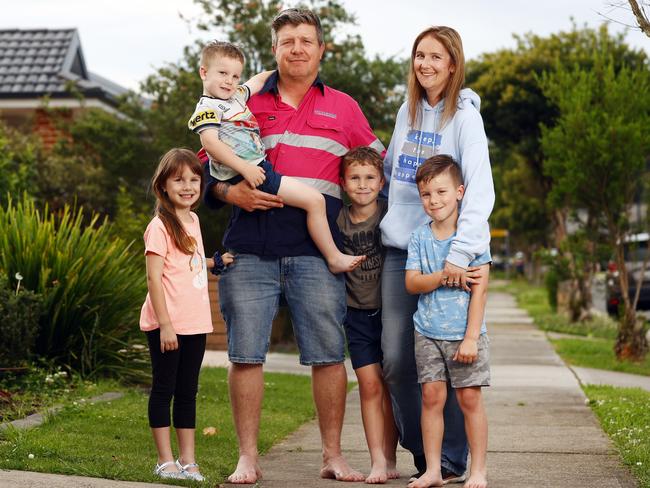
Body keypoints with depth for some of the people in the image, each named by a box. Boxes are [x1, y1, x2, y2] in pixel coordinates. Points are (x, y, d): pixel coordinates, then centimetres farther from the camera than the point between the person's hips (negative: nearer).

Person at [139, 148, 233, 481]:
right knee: (163, 388, 2)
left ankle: (187, 460, 17)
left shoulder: (193, 220, 13)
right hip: (166, 325, -7)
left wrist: (216, 262, 13)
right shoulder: (160, 226, -11)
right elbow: (154, 277, -15)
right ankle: (165, 461, 10)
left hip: (195, 323, 7)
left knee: (187, 391, 11)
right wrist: (165, 324, -19)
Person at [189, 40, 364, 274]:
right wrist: (244, 168, -26)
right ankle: (334, 258, -5)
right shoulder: (208, 107, -8)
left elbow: (258, 79, 38)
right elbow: (210, 143, -22)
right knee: (314, 199, -12)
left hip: (258, 167, 10)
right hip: (248, 175, -10)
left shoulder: (236, 95, 19)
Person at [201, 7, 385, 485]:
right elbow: (209, 171, 16)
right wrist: (230, 193, -4)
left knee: (328, 355, -1)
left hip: (316, 251, 0)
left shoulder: (343, 107, 15)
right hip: (250, 249, 0)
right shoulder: (247, 105, 14)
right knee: (246, 353, -1)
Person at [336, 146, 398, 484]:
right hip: (357, 313, 2)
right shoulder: (337, 219, -3)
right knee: (369, 385, -3)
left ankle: (389, 458, 11)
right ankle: (377, 461, -2)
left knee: (390, 387, 3)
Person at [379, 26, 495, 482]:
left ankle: (454, 461, 10)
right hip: (400, 250, 5)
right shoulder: (407, 112, 13)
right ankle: (419, 453, 17)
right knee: (396, 360, 2)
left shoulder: (464, 115, -6)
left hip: (447, 253, -5)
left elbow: (480, 191, -16)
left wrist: (460, 252, -25)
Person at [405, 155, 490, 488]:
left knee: (470, 398, -2)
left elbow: (480, 289, -7)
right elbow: (411, 283, -2)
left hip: (465, 332, -3)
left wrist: (471, 337, -12)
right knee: (431, 396, 1)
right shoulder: (419, 237, 6)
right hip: (427, 332, 3)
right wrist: (445, 277, -19)